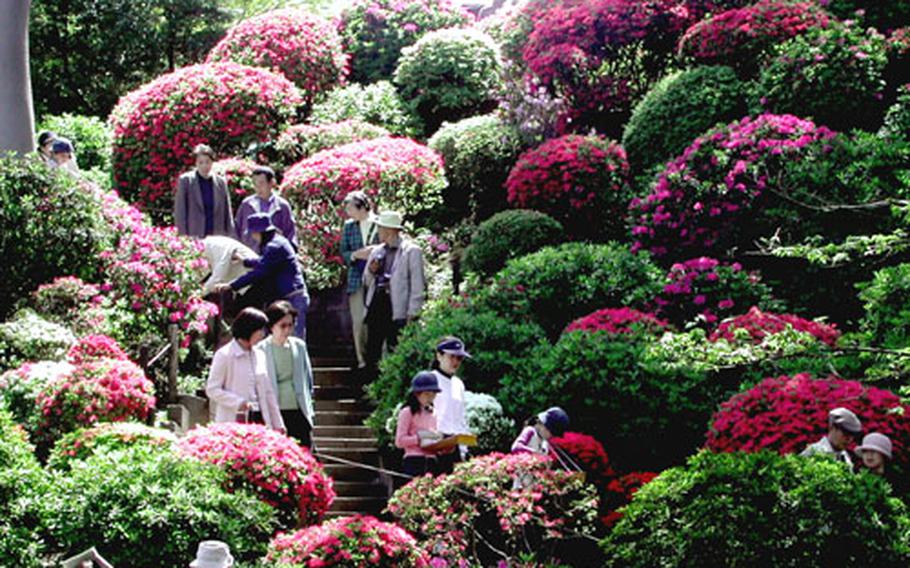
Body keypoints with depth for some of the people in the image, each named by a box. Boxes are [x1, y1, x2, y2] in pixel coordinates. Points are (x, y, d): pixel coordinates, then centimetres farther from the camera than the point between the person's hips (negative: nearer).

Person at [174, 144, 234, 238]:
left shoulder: (221, 182, 10)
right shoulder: (185, 180, 2)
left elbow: (227, 213, 13)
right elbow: (179, 212, 1)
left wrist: (230, 237, 7)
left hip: (217, 238, 3)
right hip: (193, 238, -3)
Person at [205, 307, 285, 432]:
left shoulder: (259, 355, 15)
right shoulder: (224, 355, -3)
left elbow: (268, 392, 18)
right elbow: (212, 389, -5)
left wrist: (278, 424, 15)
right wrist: (238, 402, -17)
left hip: (259, 420, 5)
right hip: (236, 421, -5)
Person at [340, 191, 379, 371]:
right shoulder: (349, 226, 12)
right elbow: (343, 253, 14)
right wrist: (356, 254, -6)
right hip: (356, 280, 3)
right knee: (358, 321, 0)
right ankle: (362, 359, 8)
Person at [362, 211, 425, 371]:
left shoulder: (411, 251, -2)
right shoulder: (377, 252, 17)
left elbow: (417, 284, -6)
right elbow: (367, 282, 25)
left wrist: (412, 314, -12)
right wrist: (371, 271, 2)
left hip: (397, 309, -6)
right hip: (376, 305, 6)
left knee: (395, 351, -6)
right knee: (372, 352, 5)